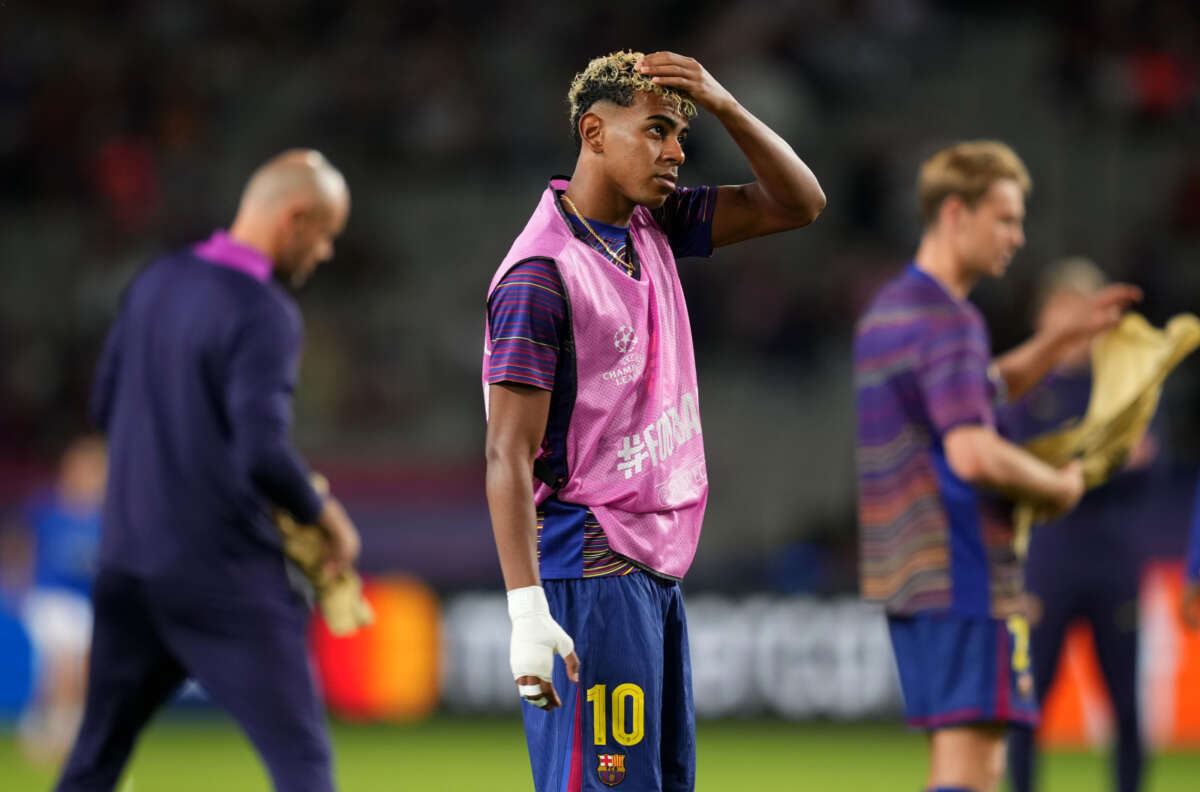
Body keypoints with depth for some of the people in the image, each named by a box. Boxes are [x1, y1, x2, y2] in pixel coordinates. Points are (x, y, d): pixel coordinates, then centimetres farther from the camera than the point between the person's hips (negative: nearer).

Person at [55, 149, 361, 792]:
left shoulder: (156, 283, 8)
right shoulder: (263, 314, -16)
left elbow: (105, 406, 17)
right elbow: (265, 454, -24)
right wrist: (327, 518, -9)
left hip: (128, 563, 8)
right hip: (223, 572, -8)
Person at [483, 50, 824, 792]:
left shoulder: (653, 227, 10)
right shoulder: (541, 273, -15)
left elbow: (797, 204, 12)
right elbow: (509, 455, -18)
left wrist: (725, 104, -4)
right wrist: (526, 610, -26)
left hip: (656, 567, 9)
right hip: (592, 575, -9)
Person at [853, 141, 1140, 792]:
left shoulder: (890, 307, 17)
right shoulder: (948, 320, -15)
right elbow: (973, 455, -25)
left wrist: (1061, 337, 23)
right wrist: (1060, 486, -9)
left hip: (907, 570, 10)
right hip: (962, 571, -10)